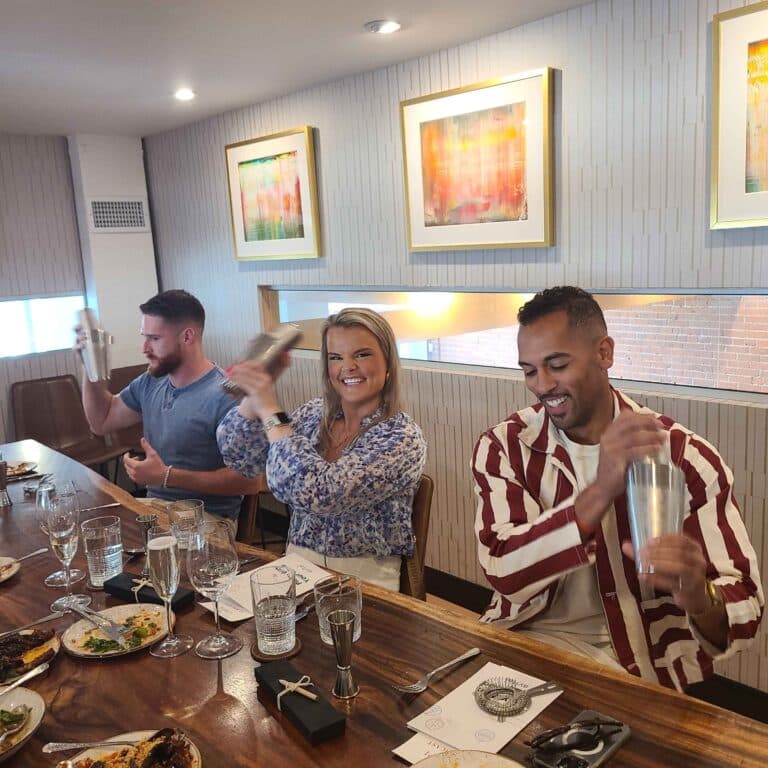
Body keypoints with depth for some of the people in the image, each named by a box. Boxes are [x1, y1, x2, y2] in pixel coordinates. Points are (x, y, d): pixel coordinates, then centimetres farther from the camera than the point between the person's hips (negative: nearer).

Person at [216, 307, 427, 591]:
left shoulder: (403, 438, -15)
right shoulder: (313, 414, 4)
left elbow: (317, 492, -27)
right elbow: (239, 457, 3)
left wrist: (270, 409, -20)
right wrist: (254, 395, -11)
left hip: (363, 581, -5)